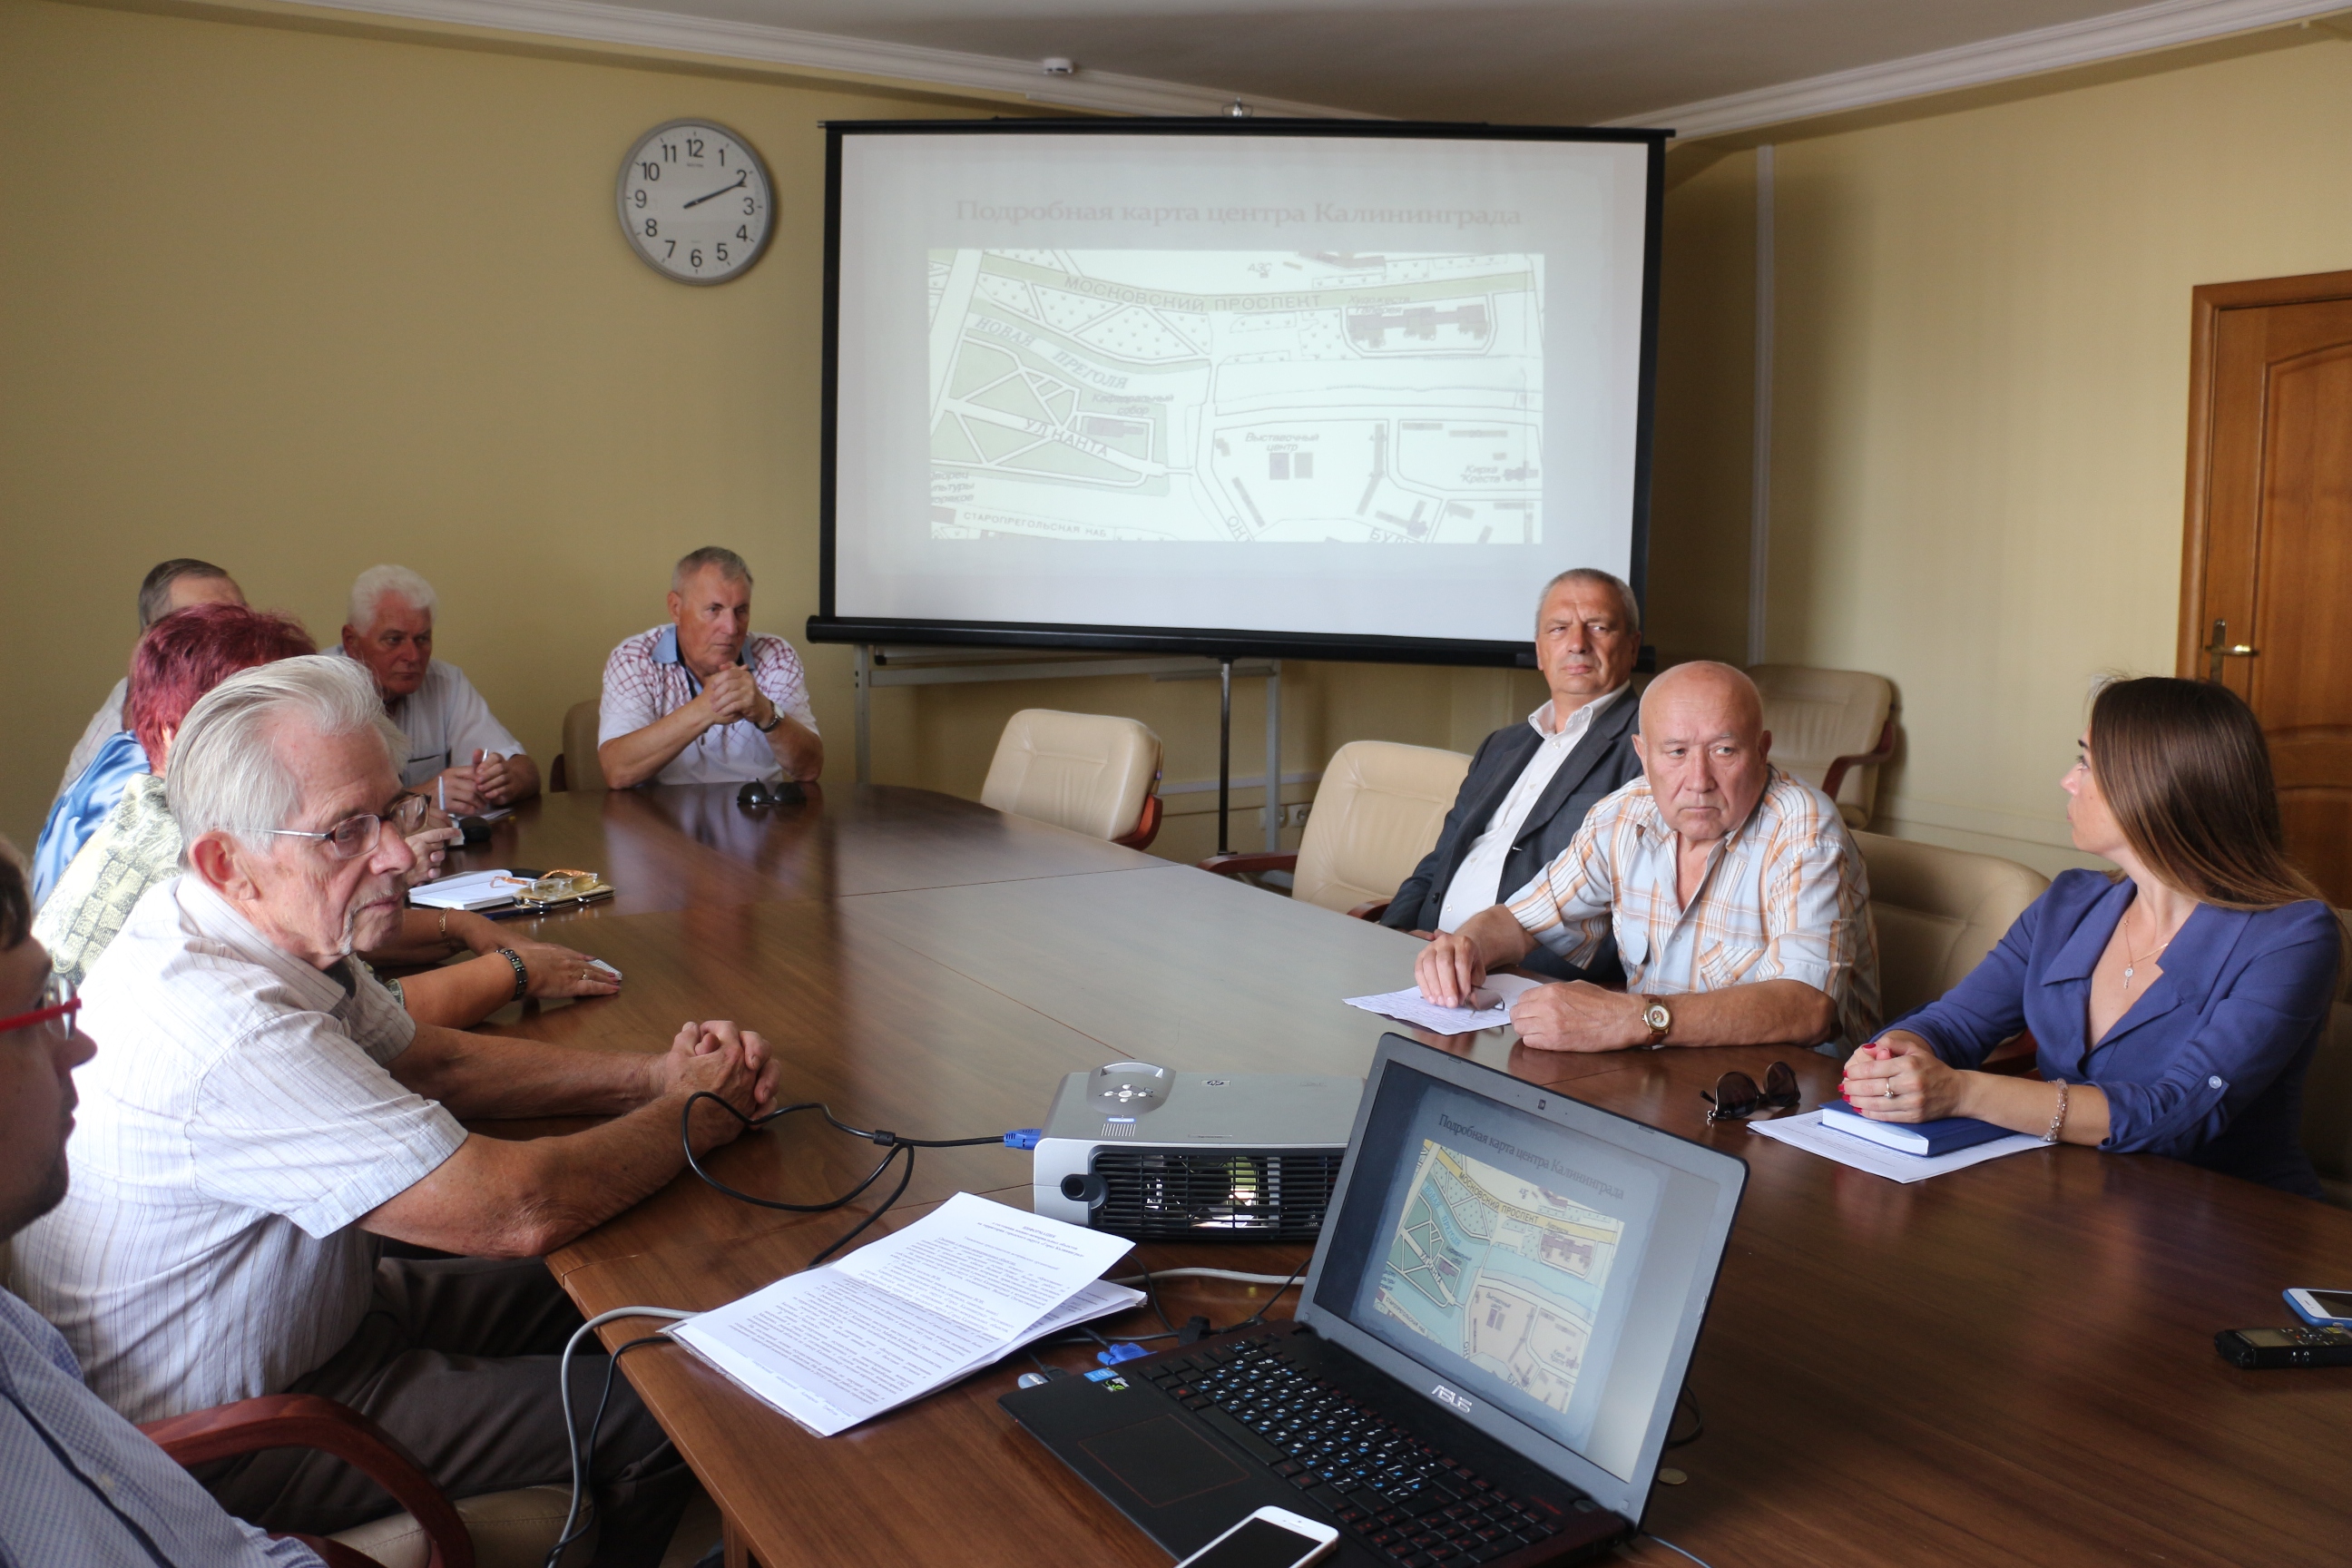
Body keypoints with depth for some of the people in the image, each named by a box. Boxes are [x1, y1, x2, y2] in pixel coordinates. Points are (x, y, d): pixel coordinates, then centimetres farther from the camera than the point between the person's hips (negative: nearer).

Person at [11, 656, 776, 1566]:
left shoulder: (280, 928, -5)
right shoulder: (228, 1028, -36)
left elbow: (433, 1061, 8)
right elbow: (517, 1210, -35)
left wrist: (652, 1074, -6)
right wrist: (697, 1113, -17)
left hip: (307, 1310, 9)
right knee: (659, 1412, -8)